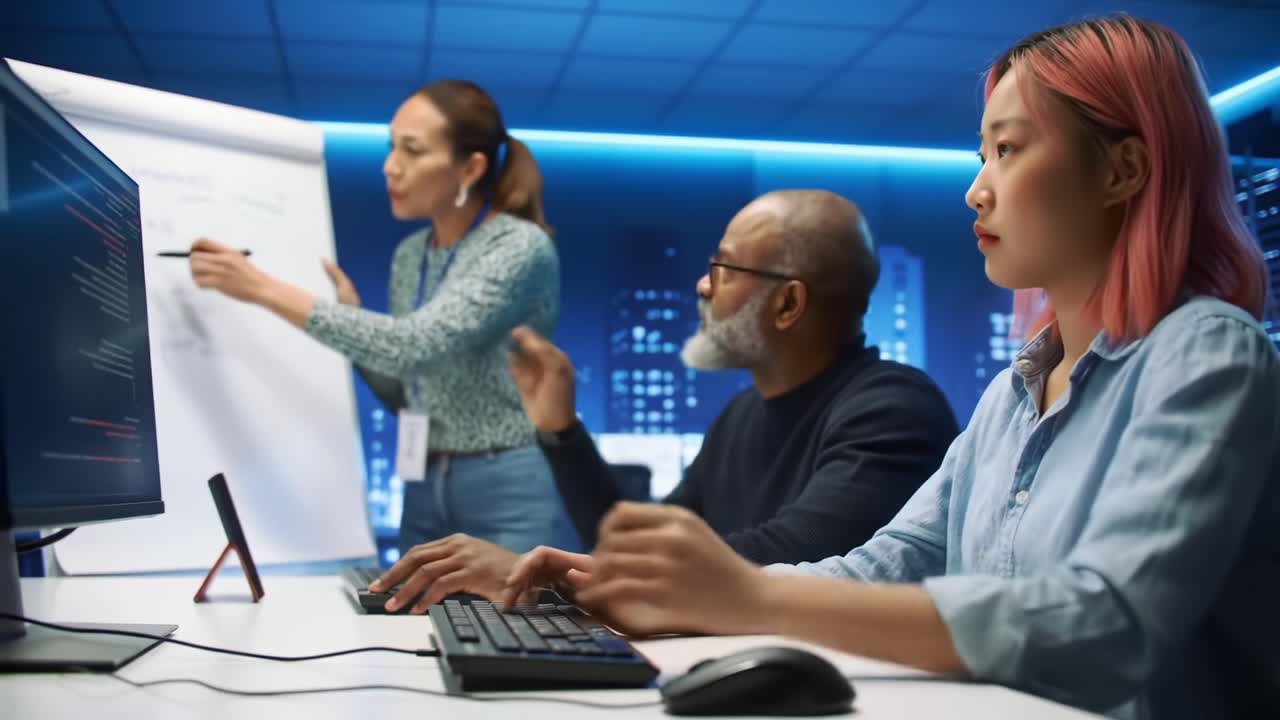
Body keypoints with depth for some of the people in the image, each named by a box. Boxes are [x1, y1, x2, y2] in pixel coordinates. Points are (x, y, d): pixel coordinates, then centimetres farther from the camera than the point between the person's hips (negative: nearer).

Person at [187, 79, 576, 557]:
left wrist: (264, 289, -24)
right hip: (425, 492, 7)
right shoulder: (410, 256, 9)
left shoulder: (522, 247, -14)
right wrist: (351, 313, 0)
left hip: (515, 495, -7)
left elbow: (417, 345, -27)